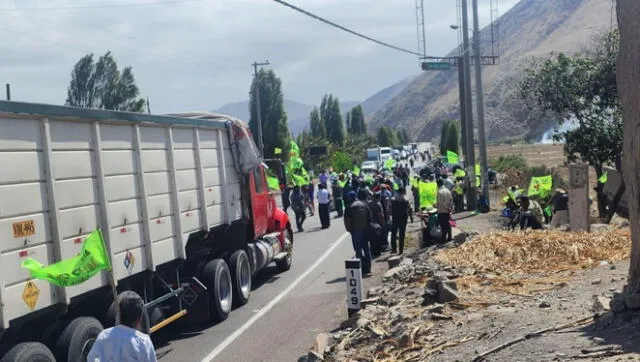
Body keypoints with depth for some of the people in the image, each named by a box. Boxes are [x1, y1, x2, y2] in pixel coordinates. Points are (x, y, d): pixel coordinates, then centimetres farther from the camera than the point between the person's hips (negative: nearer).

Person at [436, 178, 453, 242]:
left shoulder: (439, 192, -17)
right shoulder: (448, 191, 3)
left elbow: (439, 203, -20)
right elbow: (451, 200, 6)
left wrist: (435, 206, -2)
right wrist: (450, 208, 12)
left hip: (441, 211, -6)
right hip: (448, 211, 6)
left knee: (443, 225, 0)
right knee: (448, 224, 15)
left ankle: (444, 238, 3)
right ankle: (449, 237, 19)